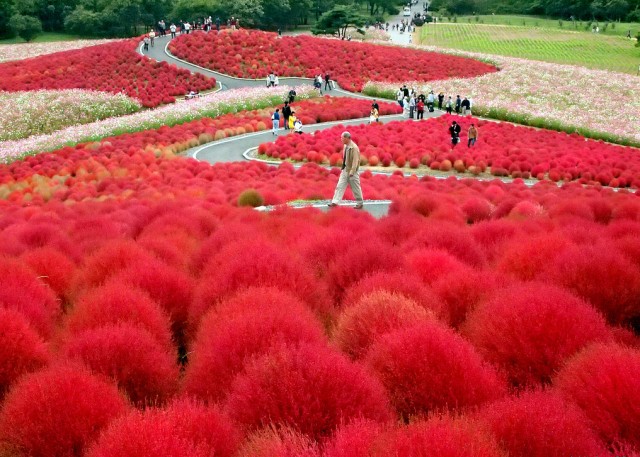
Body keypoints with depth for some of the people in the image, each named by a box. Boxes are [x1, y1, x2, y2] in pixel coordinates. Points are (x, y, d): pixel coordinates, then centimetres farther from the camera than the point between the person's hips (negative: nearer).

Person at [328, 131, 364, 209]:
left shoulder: (354, 148, -19)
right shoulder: (345, 146, 6)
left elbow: (355, 161, -21)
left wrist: (352, 172, -22)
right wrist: (343, 168, 13)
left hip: (351, 171, -8)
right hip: (345, 170, 8)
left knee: (356, 188, 4)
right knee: (340, 186, 3)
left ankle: (359, 203, 18)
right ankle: (335, 202, 2)